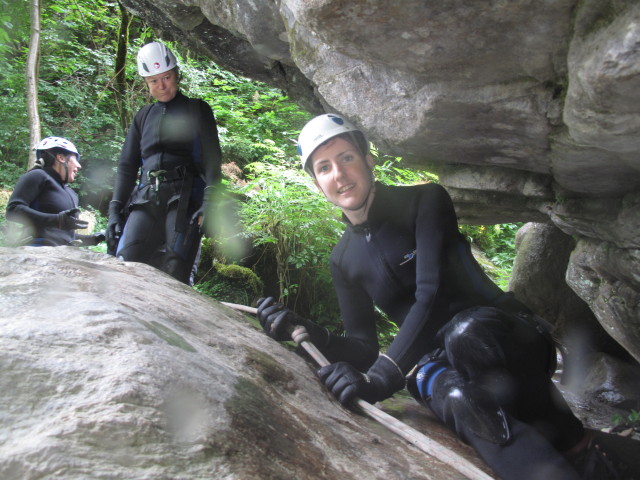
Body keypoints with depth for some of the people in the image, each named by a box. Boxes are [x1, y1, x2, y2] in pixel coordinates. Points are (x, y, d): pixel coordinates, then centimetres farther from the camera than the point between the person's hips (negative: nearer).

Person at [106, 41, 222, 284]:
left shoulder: (197, 110, 10)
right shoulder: (143, 116, 22)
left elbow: (212, 159, 0)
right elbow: (127, 165, 21)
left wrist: (208, 202, -14)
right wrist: (115, 209, 10)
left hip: (184, 197, -4)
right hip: (146, 199, 4)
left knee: (175, 272, -16)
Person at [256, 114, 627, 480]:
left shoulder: (425, 201, -8)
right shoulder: (343, 261, 7)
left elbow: (433, 295, -22)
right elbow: (365, 349, 5)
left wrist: (383, 376, -34)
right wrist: (306, 330, -14)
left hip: (506, 343, -2)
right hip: (436, 361, 3)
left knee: (465, 332, -40)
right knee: (458, 400, -36)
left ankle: (576, 450, -26)